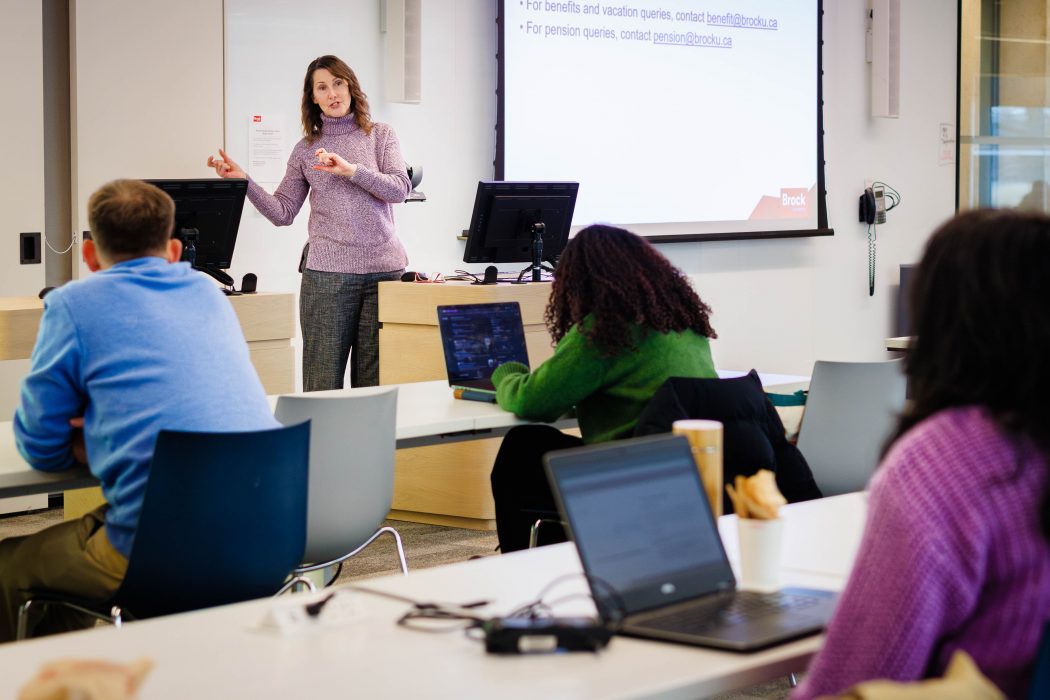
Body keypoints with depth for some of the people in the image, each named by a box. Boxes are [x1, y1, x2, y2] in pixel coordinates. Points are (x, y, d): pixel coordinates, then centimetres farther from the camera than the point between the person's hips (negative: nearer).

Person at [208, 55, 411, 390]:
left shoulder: (380, 135, 9)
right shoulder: (306, 149, 11)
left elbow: (400, 189, -5)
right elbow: (282, 212, 9)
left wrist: (351, 170, -16)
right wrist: (243, 181, -4)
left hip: (383, 269, 0)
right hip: (327, 273, 0)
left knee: (373, 380, 2)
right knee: (323, 382, -3)